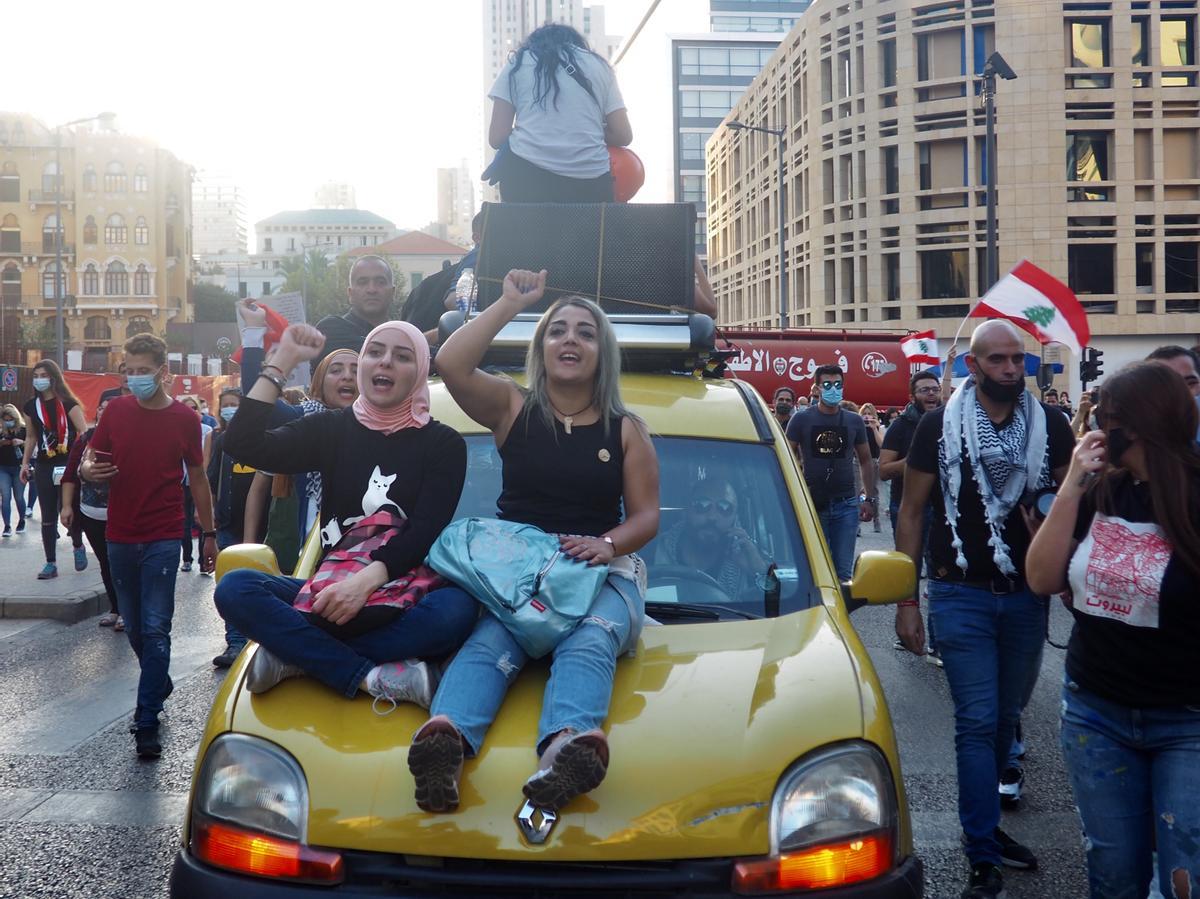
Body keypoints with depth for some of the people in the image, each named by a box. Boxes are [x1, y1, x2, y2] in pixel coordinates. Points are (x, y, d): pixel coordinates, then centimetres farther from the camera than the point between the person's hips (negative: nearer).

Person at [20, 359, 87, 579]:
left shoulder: (68, 403, -5)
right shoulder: (31, 407, 9)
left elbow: (83, 432, -8)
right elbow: (32, 437, 19)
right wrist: (25, 463, 13)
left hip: (69, 464, -4)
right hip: (44, 466, 4)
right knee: (48, 516, 4)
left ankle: (78, 547, 27)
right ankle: (51, 563, 9)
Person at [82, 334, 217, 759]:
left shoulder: (184, 418, -1)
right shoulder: (116, 410, 3)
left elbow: (197, 479, 6)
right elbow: (92, 455, 10)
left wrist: (209, 534, 6)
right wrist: (87, 469, -16)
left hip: (163, 540, -3)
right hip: (120, 538, 3)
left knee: (155, 629, -7)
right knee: (134, 628, 14)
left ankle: (147, 721, -4)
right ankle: (160, 684, 38)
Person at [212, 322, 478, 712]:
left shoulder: (443, 443, 3)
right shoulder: (332, 428, 10)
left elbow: (425, 534, -11)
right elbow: (242, 444, -4)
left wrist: (365, 581, -28)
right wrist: (283, 360, -4)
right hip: (333, 590, 2)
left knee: (456, 609, -37)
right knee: (234, 588, -25)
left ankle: (295, 655, -26)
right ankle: (371, 677, -32)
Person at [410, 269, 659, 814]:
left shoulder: (626, 430, 15)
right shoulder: (513, 409, 13)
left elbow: (646, 517, 10)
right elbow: (451, 363, -5)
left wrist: (607, 544, -13)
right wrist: (511, 303, 2)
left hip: (603, 569, 0)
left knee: (588, 641, -36)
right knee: (491, 640, -34)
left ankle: (568, 743, -67)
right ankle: (448, 735, -65)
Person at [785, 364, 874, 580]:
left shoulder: (854, 421, 9)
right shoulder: (801, 419, 0)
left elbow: (865, 461, 16)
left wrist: (870, 498, 11)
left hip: (846, 505, 2)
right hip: (812, 504, -2)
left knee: (843, 571, 4)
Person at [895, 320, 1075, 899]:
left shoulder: (1051, 426, 2)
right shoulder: (939, 426, -4)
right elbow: (911, 512, 0)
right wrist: (906, 599, -4)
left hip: (1027, 595, 3)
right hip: (961, 595, -3)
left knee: (1005, 718, 14)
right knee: (978, 722, -4)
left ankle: (983, 823, 32)